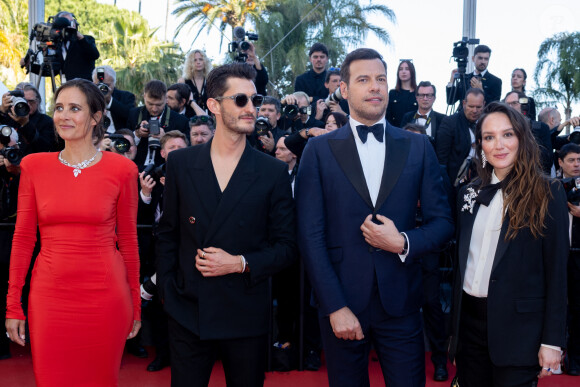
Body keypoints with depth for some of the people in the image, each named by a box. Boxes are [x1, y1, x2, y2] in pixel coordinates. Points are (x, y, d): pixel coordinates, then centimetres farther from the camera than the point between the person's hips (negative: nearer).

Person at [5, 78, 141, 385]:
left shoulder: (121, 169, -2)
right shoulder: (34, 166, 3)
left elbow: (128, 241, 2)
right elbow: (23, 238, 4)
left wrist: (135, 306, 4)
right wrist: (13, 306, 3)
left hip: (104, 298, -1)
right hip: (49, 297, 2)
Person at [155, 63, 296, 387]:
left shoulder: (274, 172, -4)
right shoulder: (180, 163, 1)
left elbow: (286, 247, -1)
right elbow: (168, 233, 8)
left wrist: (241, 263, -15)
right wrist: (167, 292, 5)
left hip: (246, 317, 0)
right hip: (188, 313, 1)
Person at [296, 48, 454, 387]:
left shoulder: (418, 147, 6)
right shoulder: (320, 150, 0)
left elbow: (443, 222, 6)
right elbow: (311, 235, -4)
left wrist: (403, 242, -14)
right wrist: (336, 307, -10)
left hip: (400, 304, 1)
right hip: (341, 302, -1)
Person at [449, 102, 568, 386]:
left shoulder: (548, 193, -6)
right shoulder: (469, 193, 7)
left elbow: (556, 270, -7)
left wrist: (552, 340, -9)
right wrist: (453, 325, 10)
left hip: (519, 324, -4)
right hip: (469, 320, 4)